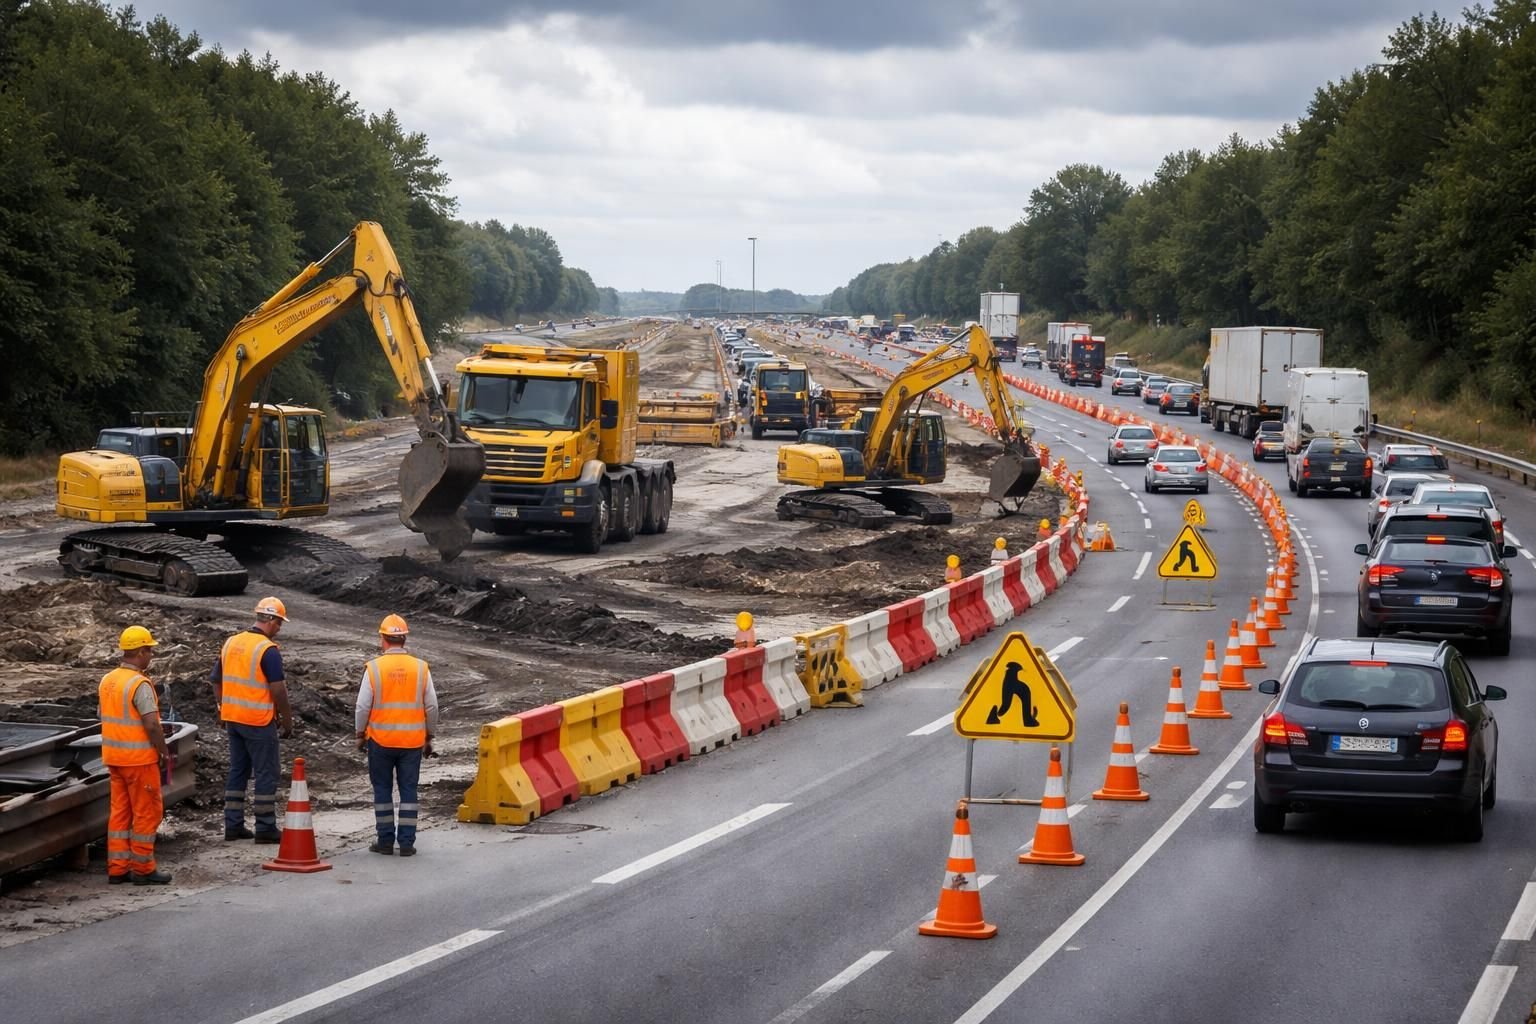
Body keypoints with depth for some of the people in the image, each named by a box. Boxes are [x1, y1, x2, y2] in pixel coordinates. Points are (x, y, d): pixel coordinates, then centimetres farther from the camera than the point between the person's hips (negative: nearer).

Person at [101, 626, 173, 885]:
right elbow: (152, 725, -22)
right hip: (139, 758, -8)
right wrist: (164, 752, -10)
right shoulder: (140, 684, -18)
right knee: (147, 812, 1)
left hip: (113, 756, 8)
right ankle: (143, 869, 4)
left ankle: (117, 868, 13)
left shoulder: (107, 680, 8)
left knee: (119, 812, 12)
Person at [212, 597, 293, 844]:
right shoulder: (268, 650, -15)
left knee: (238, 770, 14)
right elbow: (278, 690, -17)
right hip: (259, 721, -7)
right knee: (266, 774, 1)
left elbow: (217, 681, 14)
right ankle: (265, 828, 3)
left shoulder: (230, 643, 7)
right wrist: (287, 720, -6)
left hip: (232, 719, 7)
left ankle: (233, 825, 16)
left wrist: (223, 711, 22)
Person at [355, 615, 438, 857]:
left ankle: (386, 841, 11)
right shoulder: (420, 668, -3)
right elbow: (432, 707, 1)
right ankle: (407, 843, 6)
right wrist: (429, 737, 12)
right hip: (412, 740, 1)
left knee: (383, 790, 9)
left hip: (380, 740, -1)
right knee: (408, 791, 7)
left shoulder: (374, 668, -8)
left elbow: (363, 706, -5)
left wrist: (360, 734, 9)